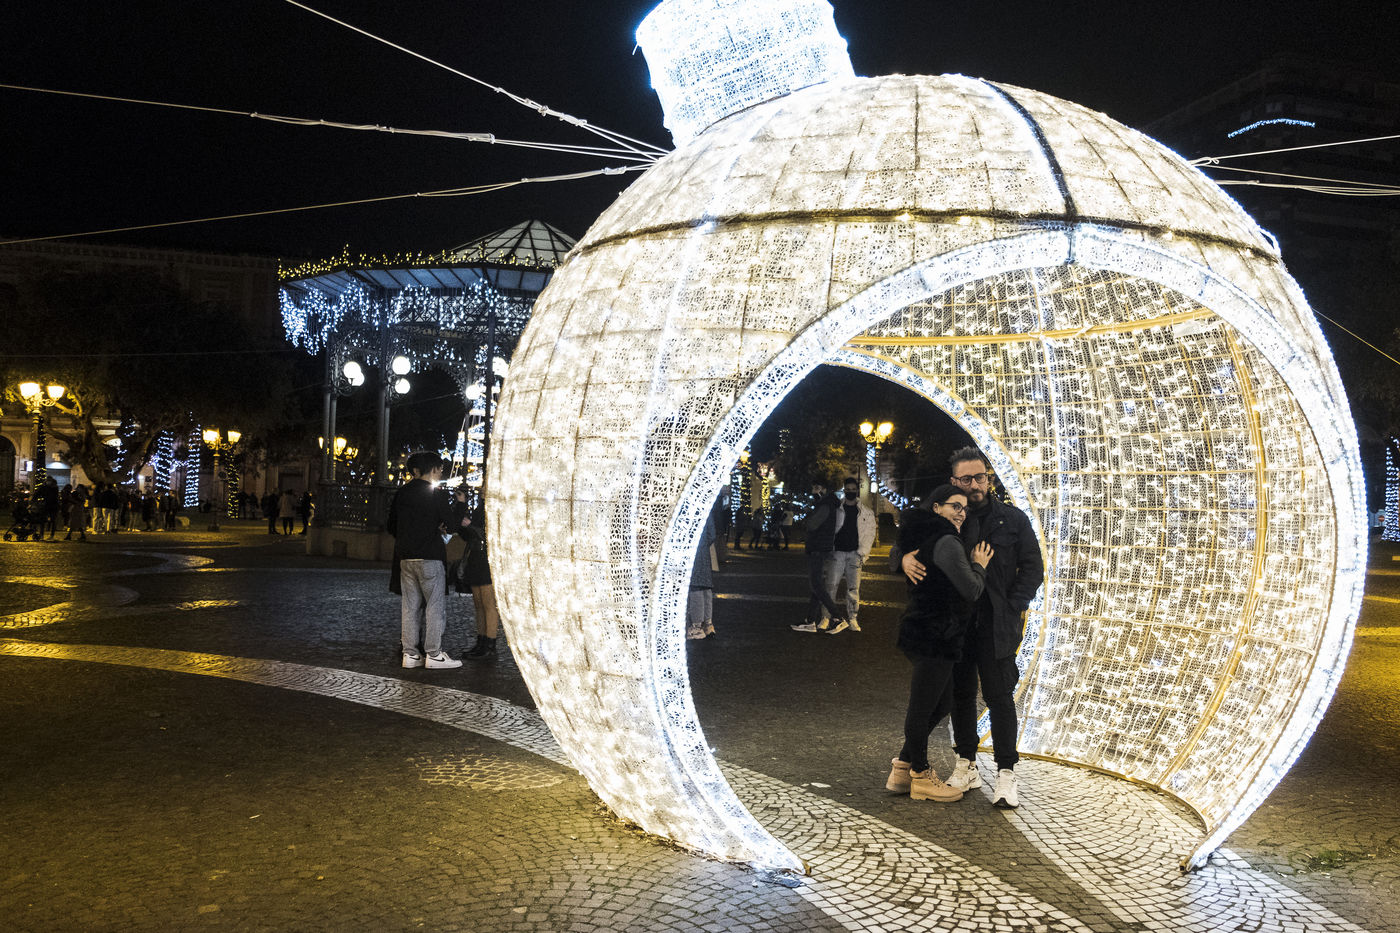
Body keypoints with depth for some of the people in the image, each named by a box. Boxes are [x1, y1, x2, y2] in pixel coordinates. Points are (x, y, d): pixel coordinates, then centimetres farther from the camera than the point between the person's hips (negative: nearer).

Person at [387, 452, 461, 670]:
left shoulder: (401, 493, 11)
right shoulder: (431, 492, -8)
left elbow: (391, 526, 15)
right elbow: (448, 519, -4)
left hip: (405, 557, 7)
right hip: (429, 556, -7)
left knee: (410, 605, 9)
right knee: (435, 604, -2)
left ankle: (410, 653, 10)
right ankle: (434, 654, -3)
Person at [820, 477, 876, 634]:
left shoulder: (866, 512, 8)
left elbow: (869, 534, 7)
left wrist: (861, 552, -4)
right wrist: (828, 550, 1)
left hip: (855, 554, 0)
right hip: (837, 552, 0)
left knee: (853, 588, -1)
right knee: (831, 586, -5)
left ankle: (852, 619, 8)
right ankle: (825, 618, 0)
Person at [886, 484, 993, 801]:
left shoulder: (929, 539, 16)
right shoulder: (947, 543, -16)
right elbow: (971, 590, -17)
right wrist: (979, 566, 0)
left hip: (926, 633, 11)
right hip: (934, 637, -11)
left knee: (938, 705, 19)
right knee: (924, 708, 1)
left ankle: (902, 769, 26)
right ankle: (920, 776, 13)